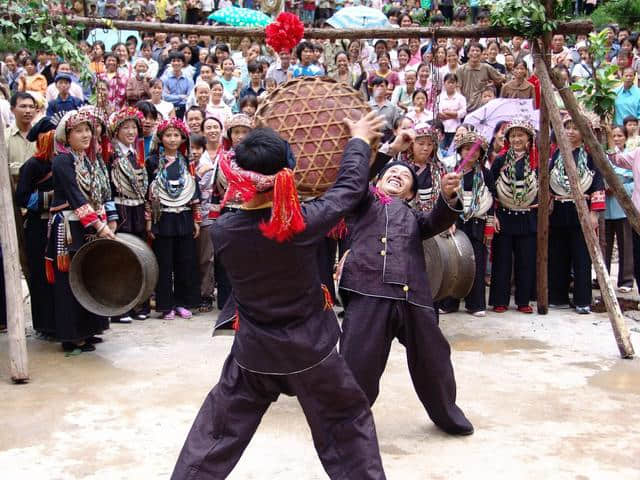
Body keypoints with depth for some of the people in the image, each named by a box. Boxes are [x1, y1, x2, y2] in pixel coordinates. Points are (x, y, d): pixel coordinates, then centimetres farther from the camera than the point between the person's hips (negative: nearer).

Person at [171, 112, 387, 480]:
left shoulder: (222, 231, -15)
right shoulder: (302, 222, -21)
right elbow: (350, 187, -4)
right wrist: (360, 139, 12)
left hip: (254, 353, 2)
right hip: (312, 349, -2)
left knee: (219, 430, 16)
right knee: (348, 423, 17)